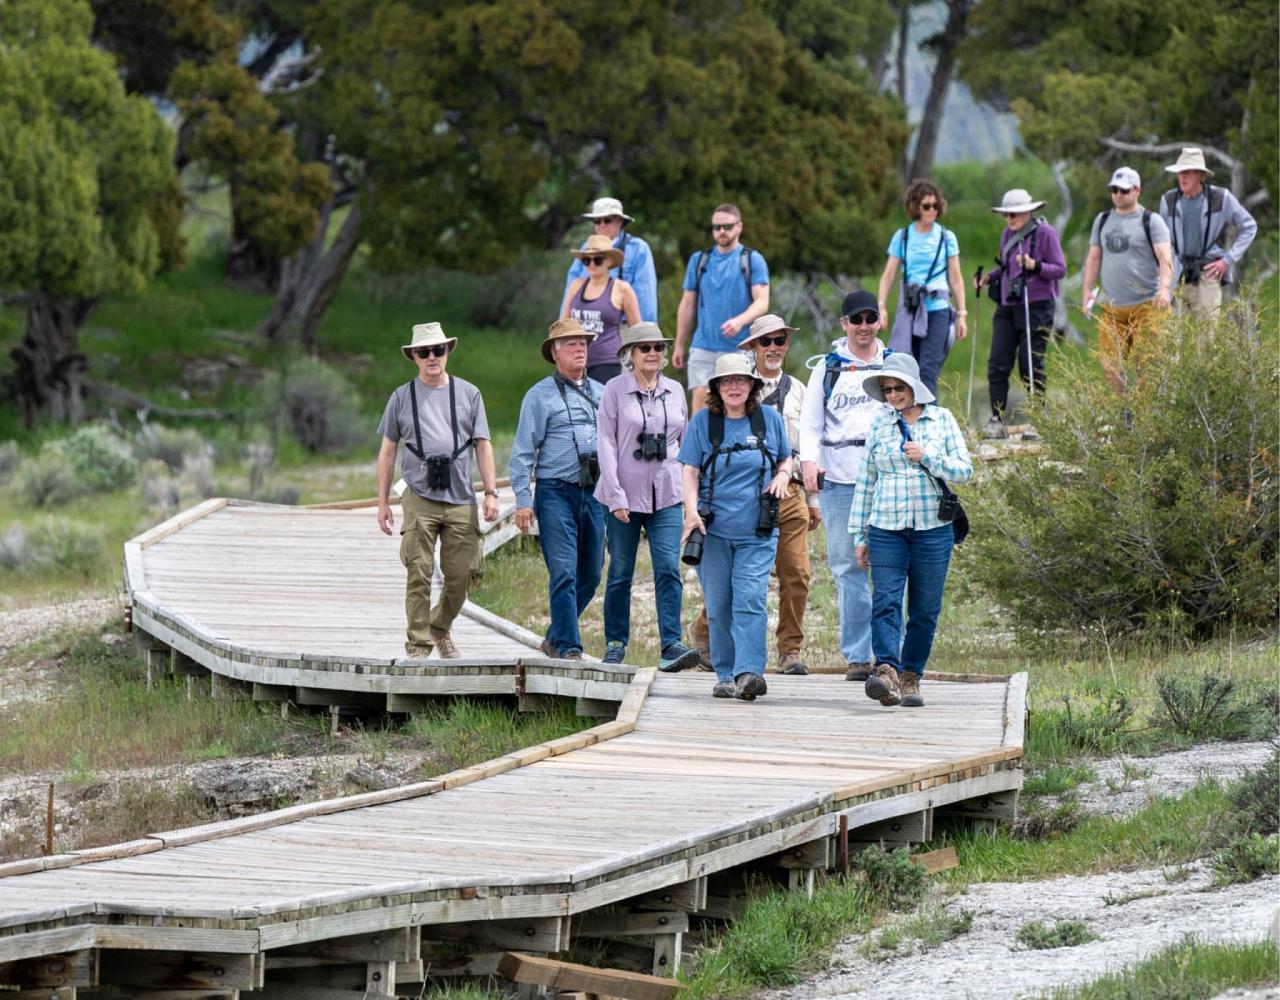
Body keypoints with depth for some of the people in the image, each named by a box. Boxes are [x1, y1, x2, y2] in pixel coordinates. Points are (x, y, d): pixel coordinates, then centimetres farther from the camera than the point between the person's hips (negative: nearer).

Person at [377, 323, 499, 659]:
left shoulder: (468, 394, 12)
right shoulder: (402, 397, 10)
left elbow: (483, 446, 12)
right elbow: (387, 451, 12)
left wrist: (490, 493, 3)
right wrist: (383, 502, 8)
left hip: (461, 501, 1)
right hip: (419, 499, -1)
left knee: (461, 575, 1)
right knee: (419, 574, -9)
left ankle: (440, 629, 26)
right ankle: (418, 646, -5)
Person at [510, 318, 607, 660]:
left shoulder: (602, 394, 16)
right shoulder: (540, 395, 1)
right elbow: (523, 452, -1)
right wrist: (522, 500, -9)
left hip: (594, 494, 5)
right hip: (556, 494, -5)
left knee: (590, 575, 8)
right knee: (564, 573, -11)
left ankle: (556, 638, 23)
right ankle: (568, 647, -9)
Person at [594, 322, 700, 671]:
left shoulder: (675, 391, 10)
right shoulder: (615, 390, -1)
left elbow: (686, 442, 17)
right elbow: (606, 443, -5)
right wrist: (615, 495, -12)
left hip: (666, 496, 2)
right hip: (625, 494, -2)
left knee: (668, 570, -9)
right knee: (620, 573, 5)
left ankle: (671, 646, -15)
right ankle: (615, 644, 17)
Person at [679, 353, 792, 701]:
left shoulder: (769, 419, 8)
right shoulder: (703, 421, 5)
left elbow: (785, 459, 22)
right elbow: (690, 470, 2)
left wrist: (782, 477, -1)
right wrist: (691, 509, -13)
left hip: (757, 531, -1)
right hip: (714, 528, 1)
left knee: (751, 600, -14)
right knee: (719, 605, 3)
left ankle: (749, 672, -22)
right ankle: (725, 675, 10)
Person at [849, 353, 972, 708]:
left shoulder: (942, 420, 6)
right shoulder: (880, 426, 10)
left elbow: (965, 470, 3)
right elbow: (865, 482, 13)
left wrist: (928, 457, -13)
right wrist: (859, 536, 11)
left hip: (932, 529, 0)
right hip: (886, 529, 0)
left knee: (925, 609, 3)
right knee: (885, 602, -16)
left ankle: (910, 677, 12)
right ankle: (886, 670, -28)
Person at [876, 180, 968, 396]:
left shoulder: (946, 238, 6)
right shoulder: (902, 237, 8)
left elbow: (956, 279, 8)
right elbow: (888, 275, 7)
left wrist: (961, 314, 4)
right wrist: (882, 307, -4)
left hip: (938, 308, -1)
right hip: (909, 309, 1)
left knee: (929, 370, -9)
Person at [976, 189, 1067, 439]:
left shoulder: (1045, 233, -5)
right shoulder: (1007, 235, 14)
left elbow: (1060, 269, -6)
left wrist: (1034, 266, -21)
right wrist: (990, 277, 6)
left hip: (1036, 307, -6)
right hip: (1007, 306, 6)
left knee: (1031, 365, -4)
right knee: (997, 364, -2)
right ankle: (996, 420, 1)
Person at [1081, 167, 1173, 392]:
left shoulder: (1151, 221, 0)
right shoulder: (1103, 220, 16)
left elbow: (1165, 258, -11)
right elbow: (1094, 258, 20)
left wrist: (1164, 287, -27)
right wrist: (1087, 290, 10)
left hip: (1146, 306, -5)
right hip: (1111, 308, 5)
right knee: (1110, 365, -4)